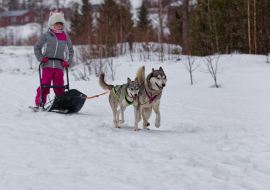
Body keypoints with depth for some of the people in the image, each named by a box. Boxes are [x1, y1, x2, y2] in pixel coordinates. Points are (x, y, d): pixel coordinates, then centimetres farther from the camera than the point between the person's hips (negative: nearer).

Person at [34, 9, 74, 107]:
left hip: (59, 65, 2)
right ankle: (39, 102, 6)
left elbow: (70, 50, 18)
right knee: (45, 84, -1)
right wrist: (41, 58, -4)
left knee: (59, 85, 3)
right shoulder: (46, 36, 3)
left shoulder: (65, 37, 12)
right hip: (47, 64, -2)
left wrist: (68, 62, 5)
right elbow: (37, 47, 7)